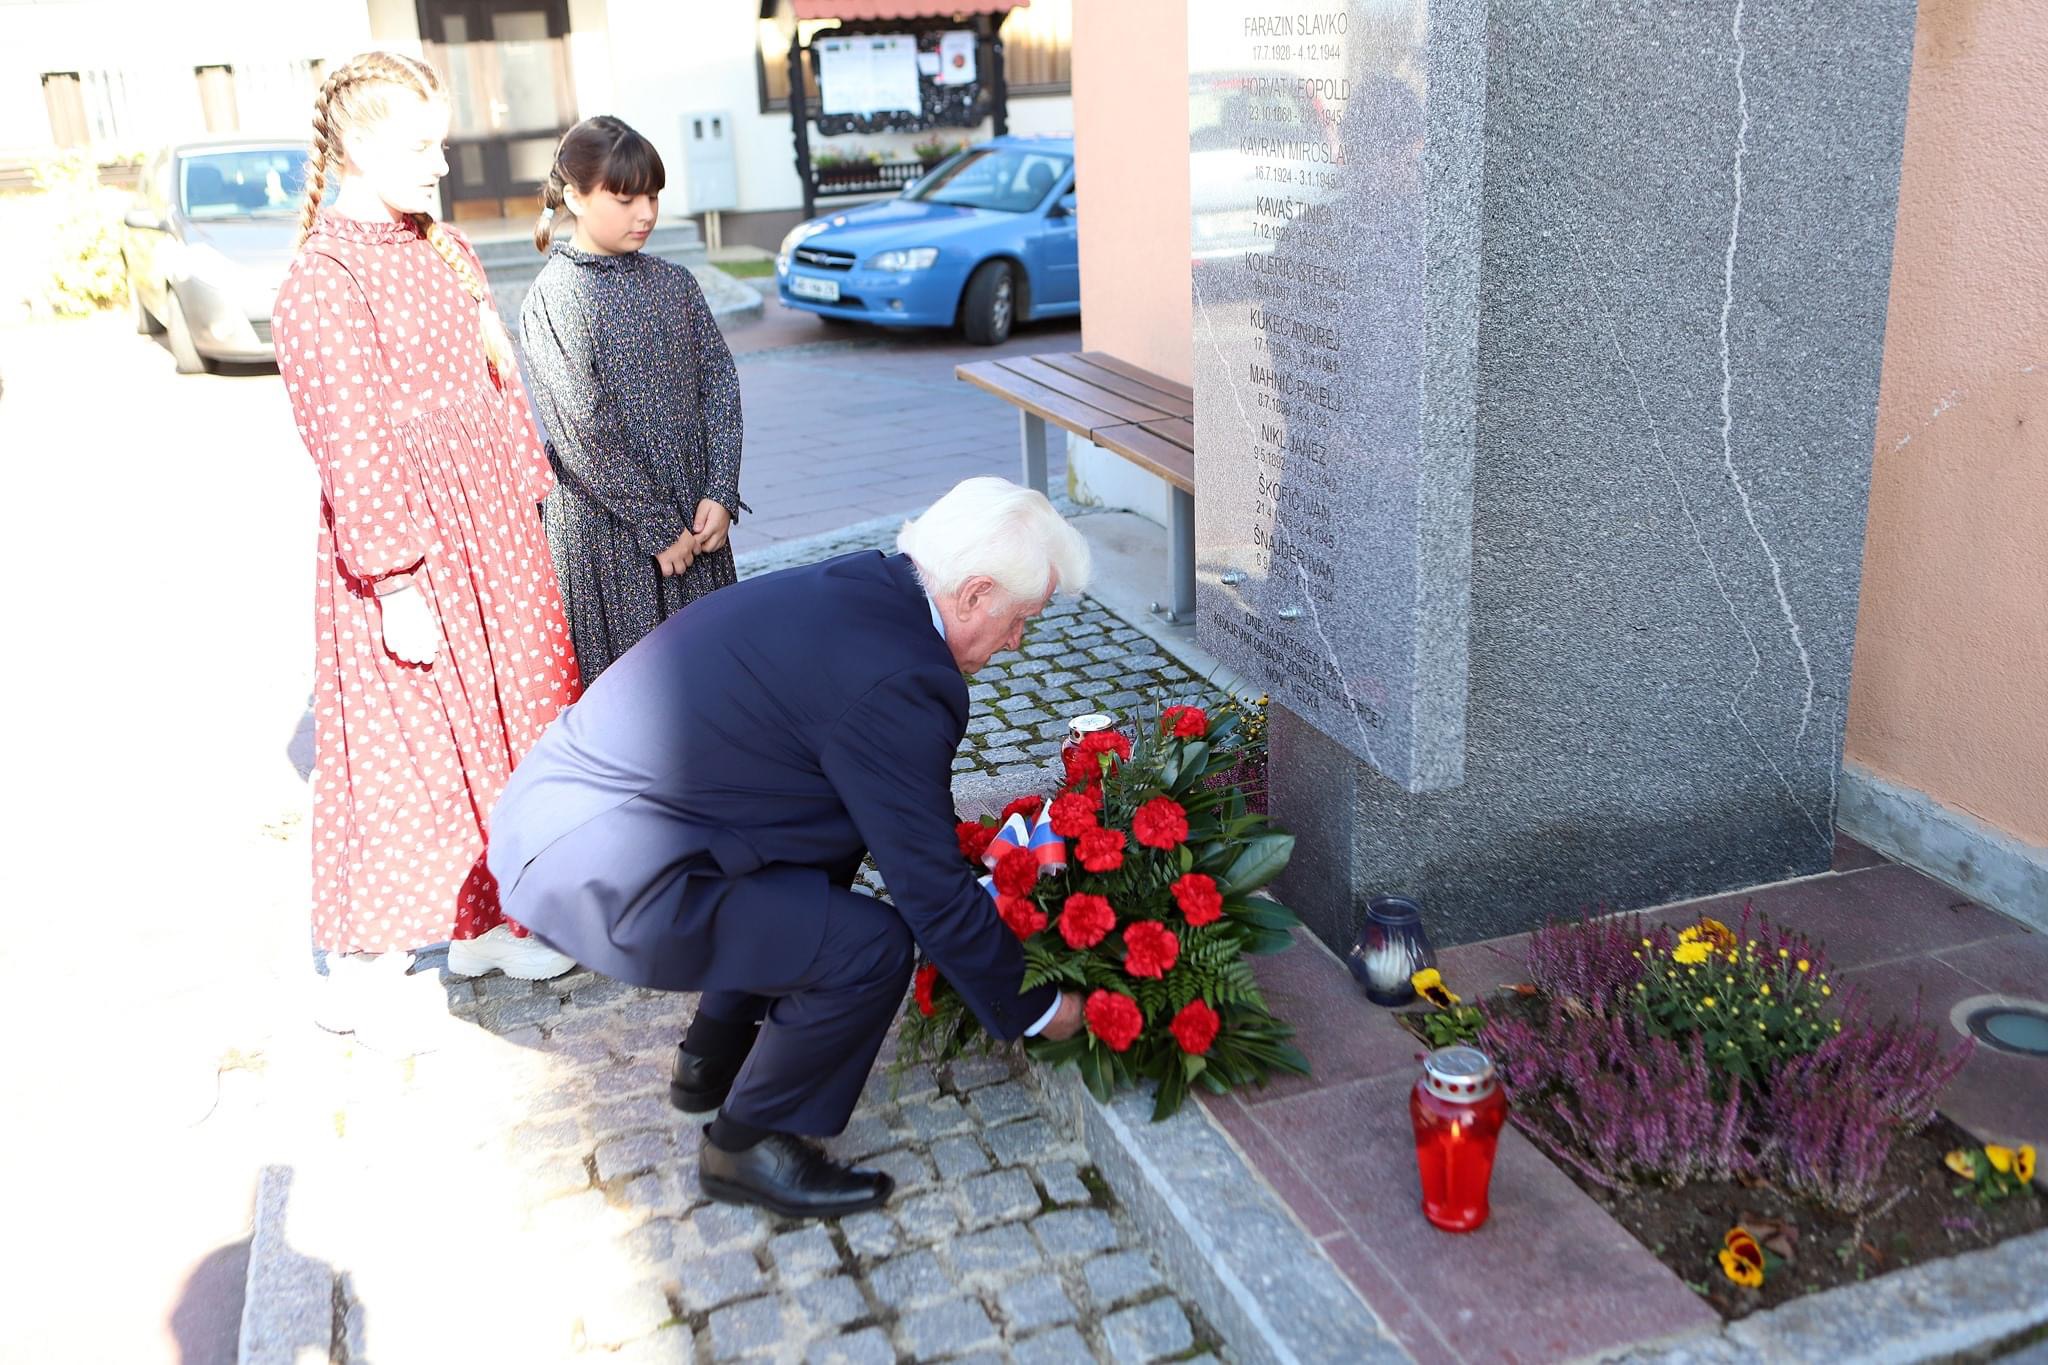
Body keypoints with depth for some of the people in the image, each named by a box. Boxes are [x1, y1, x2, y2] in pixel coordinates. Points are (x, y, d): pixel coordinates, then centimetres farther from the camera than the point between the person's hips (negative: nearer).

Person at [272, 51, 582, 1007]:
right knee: (401, 753, 0)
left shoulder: (444, 249, 11)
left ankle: (484, 922, 29)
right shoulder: (323, 282, -15)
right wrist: (396, 582, -21)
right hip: (404, 551, -8)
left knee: (500, 727, 14)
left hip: (491, 539, 8)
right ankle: (359, 969, 15)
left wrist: (525, 502, 13)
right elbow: (352, 443, -19)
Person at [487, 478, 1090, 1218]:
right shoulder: (895, 679, -20)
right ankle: (747, 1147, 12)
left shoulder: (851, 586, 8)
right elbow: (932, 892, -12)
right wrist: (1035, 1009, 2)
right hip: (605, 878, -10)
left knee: (827, 841, 23)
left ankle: (713, 1060, 34)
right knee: (869, 947, -10)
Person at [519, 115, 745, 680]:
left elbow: (720, 385, 4)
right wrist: (657, 528, -14)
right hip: (608, 528, -5)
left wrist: (720, 495, -8)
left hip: (695, 520, 5)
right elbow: (586, 433, -14)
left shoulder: (674, 283, 8)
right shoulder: (554, 298, -8)